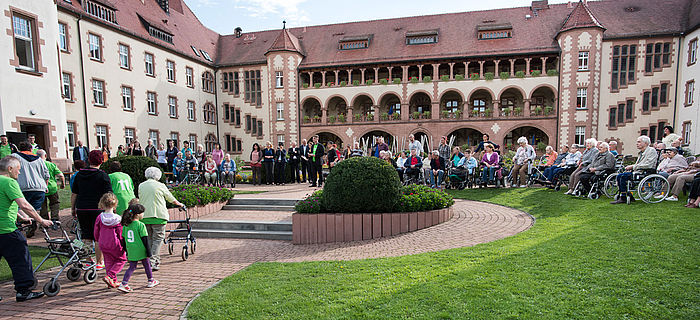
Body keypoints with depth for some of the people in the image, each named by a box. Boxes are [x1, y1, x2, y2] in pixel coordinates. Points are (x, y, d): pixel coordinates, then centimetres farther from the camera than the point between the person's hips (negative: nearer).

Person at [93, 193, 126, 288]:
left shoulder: (99, 218, -4)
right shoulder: (118, 219, -15)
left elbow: (96, 232, 5)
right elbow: (121, 234, -10)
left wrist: (98, 241, 23)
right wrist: (123, 245, 2)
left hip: (103, 245, 5)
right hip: (115, 244, -4)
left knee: (108, 262, 15)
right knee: (121, 259, 13)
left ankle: (113, 282, 19)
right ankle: (109, 276, -2)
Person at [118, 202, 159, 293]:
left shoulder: (125, 225, 4)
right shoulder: (141, 225, -16)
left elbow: (124, 239, 11)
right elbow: (145, 240, -15)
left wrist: (127, 251, 22)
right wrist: (149, 253, -9)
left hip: (131, 252, 5)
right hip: (141, 251, -5)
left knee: (132, 267, 13)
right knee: (147, 265, 13)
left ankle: (124, 284, 1)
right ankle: (151, 281, 27)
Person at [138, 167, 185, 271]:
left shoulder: (141, 186, 9)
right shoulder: (160, 185, -2)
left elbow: (140, 200, 20)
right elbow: (171, 199, 9)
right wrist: (179, 204, 27)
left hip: (144, 216, 4)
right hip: (158, 215, -4)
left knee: (148, 238, 15)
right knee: (158, 238, 1)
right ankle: (153, 261, -8)